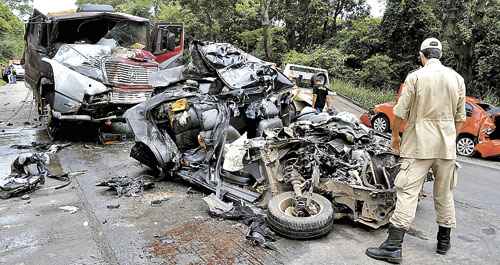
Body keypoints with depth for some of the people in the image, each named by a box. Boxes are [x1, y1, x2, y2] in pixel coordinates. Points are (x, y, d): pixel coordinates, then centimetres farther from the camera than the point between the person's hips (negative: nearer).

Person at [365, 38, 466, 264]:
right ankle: (444, 242, 30)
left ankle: (393, 246, -8)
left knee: (408, 192, -6)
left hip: (419, 144, -4)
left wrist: (395, 135, 8)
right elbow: (460, 117, 11)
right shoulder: (457, 78, 7)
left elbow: (400, 112, -6)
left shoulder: (415, 77, -6)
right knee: (445, 194, 16)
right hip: (447, 146, 5)